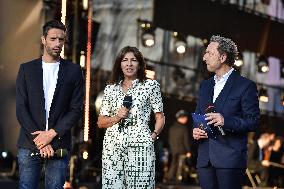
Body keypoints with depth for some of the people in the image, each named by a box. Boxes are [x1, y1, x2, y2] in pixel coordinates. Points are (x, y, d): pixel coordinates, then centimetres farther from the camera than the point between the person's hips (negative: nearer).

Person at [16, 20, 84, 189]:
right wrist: (38, 138, -8)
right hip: (30, 143, 0)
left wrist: (52, 133, -9)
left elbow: (76, 109, 2)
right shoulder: (27, 69, 8)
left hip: (59, 144, 0)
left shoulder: (74, 71, 7)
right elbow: (21, 108, 2)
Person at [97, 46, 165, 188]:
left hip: (140, 145, -3)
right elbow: (101, 122, 14)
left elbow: (160, 117, 9)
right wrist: (116, 117, -3)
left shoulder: (150, 85, 8)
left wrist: (153, 136, -6)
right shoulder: (110, 89, 15)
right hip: (112, 145, 3)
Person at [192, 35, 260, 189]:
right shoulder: (205, 86, 20)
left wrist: (226, 121, -20)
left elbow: (253, 122, -6)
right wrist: (195, 131, 3)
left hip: (230, 159, -6)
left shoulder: (245, 86, -1)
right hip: (205, 159, 6)